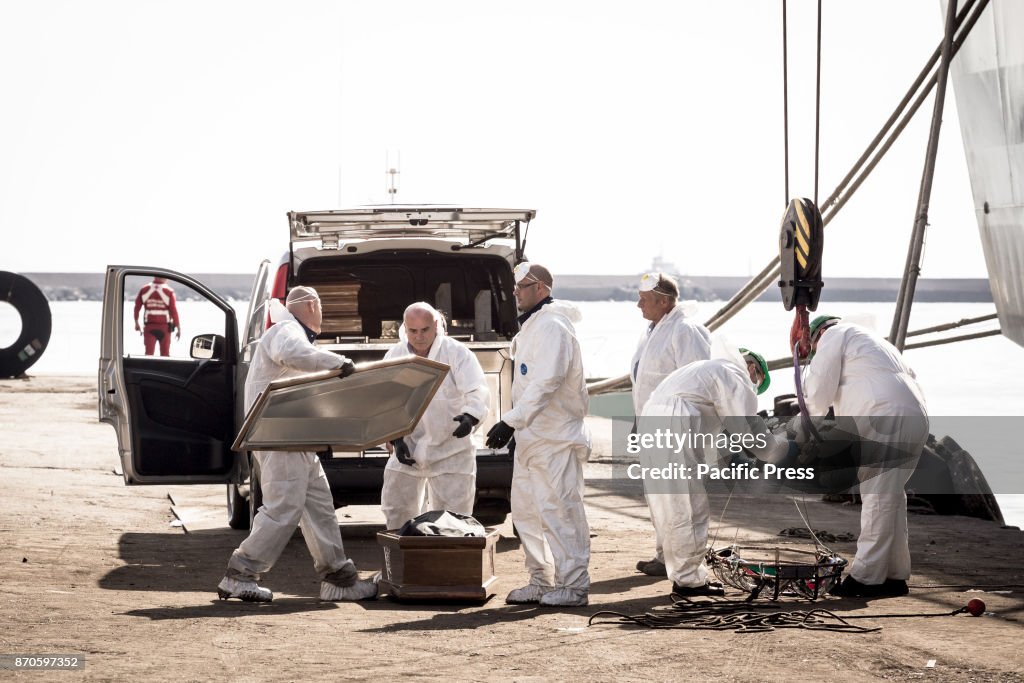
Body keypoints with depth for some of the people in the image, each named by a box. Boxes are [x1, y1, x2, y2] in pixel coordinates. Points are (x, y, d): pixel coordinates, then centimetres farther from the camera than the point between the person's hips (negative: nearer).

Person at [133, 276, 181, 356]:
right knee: (165, 354, 10)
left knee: (148, 353, 2)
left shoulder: (144, 289, 0)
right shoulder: (169, 291, -9)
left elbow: (137, 308, 5)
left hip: (149, 327, 2)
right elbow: (174, 311, -10)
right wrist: (178, 329, -2)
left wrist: (136, 323, 19)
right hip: (164, 327, -2)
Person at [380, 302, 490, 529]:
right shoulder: (393, 356, -2)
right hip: (408, 449, 3)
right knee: (396, 514, 11)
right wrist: (395, 439, -11)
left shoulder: (457, 353, -12)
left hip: (450, 449, -3)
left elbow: (478, 391, -22)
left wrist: (470, 417, -42)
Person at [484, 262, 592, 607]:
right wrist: (513, 425, 19)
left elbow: (546, 382, -24)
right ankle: (542, 581, 20)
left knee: (559, 510, -7)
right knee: (526, 510, 13)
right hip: (531, 436, 11)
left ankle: (573, 585, -1)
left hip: (556, 439, -11)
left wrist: (511, 421, -26)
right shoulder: (532, 326, 17)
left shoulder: (552, 326, -15)